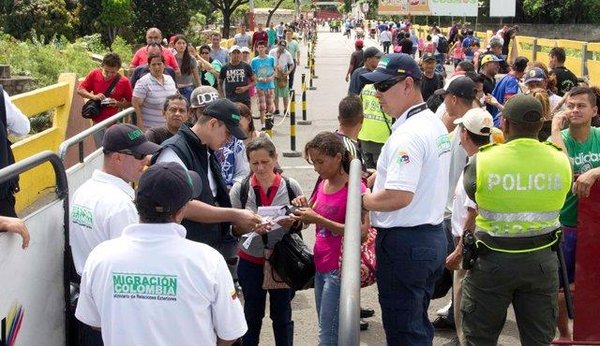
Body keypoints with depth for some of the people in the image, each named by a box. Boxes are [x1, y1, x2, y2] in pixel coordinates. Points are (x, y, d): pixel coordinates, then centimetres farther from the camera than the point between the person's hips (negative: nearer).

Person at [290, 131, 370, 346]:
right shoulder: (322, 184, 10)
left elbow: (361, 231, -22)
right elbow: (313, 218, 20)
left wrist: (317, 219, -24)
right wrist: (304, 207, -3)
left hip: (339, 270, -8)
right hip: (320, 266, 8)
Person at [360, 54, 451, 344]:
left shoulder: (408, 135, -22)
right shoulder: (435, 124, 10)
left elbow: (399, 196, -30)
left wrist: (360, 200, -14)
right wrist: (381, 176, 12)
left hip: (404, 244, -10)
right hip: (433, 236, 10)